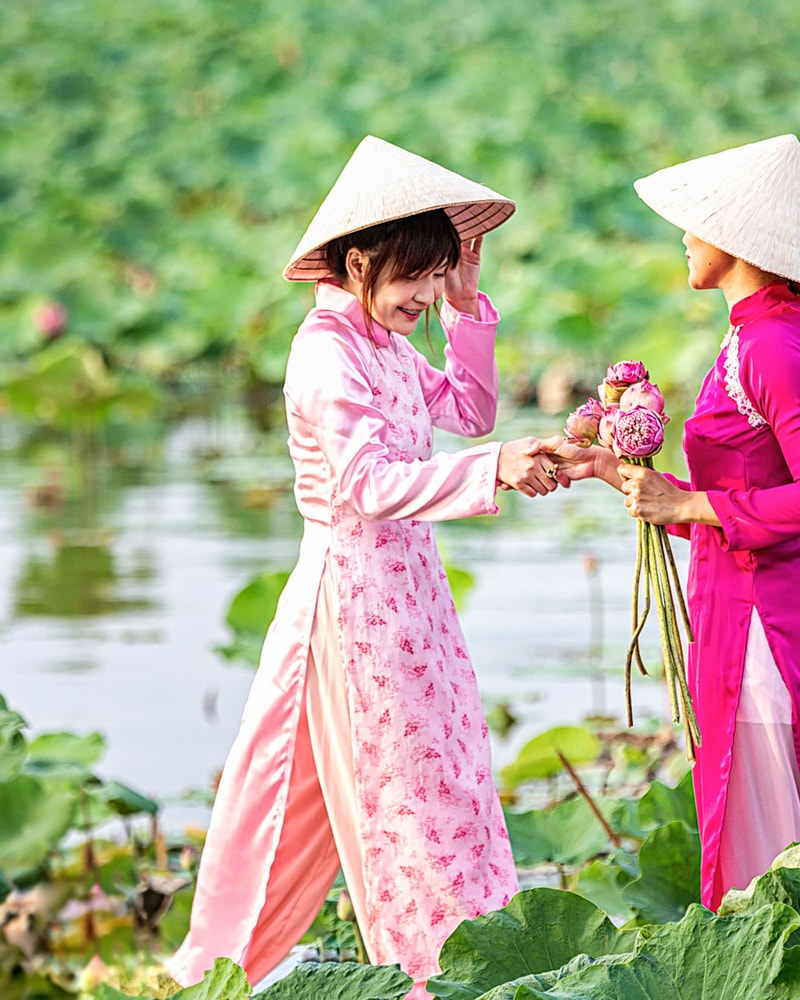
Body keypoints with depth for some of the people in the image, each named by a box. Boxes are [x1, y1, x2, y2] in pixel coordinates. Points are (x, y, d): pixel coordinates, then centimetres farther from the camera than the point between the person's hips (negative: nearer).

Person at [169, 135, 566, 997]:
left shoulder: (385, 345, 11)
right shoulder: (328, 356, -19)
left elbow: (469, 408, 21)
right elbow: (369, 486, -29)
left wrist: (467, 307, 11)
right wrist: (491, 471, -39)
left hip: (403, 585, 10)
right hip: (355, 583, -10)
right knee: (407, 784, -4)